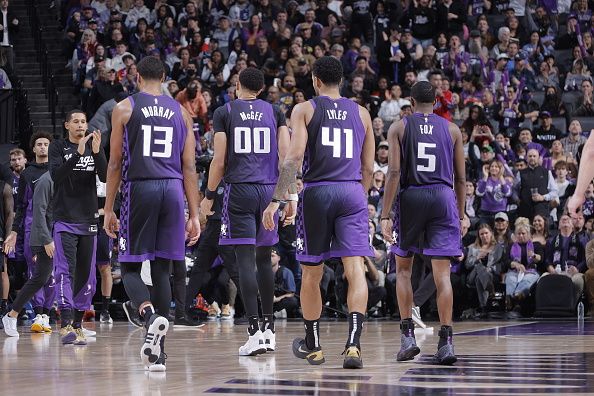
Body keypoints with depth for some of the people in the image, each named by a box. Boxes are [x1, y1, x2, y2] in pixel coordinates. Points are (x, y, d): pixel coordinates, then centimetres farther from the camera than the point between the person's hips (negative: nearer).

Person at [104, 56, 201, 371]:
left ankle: (151, 316, -25)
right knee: (161, 269, 8)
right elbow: (189, 167, 9)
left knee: (129, 267, 6)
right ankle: (157, 351, 7)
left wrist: (108, 210, 5)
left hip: (139, 188, -3)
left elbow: (115, 163, 1)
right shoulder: (180, 112, 12)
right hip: (172, 190, 3)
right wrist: (194, 215, 10)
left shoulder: (124, 108, 3)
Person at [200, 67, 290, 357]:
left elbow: (219, 161, -2)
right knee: (263, 258, 16)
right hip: (269, 190, 3)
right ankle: (268, 327, 20)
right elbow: (286, 156, 2)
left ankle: (254, 331, -15)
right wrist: (288, 194, 8)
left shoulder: (224, 112, 2)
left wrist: (209, 196, 8)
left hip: (239, 191, -3)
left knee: (245, 260, -6)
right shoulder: (275, 112, 9)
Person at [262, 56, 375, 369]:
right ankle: (353, 344, -24)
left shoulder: (304, 110, 3)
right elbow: (368, 168, 14)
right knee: (355, 269, -7)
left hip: (317, 191, -1)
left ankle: (312, 346, 26)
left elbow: (295, 157, -9)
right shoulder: (361, 113, 13)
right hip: (353, 192, 1)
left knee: (312, 272, 13)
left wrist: (277, 200, -10)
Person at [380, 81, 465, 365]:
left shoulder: (399, 128, 4)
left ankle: (408, 336, 7)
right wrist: (461, 214, 17)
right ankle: (446, 342, -7)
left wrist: (385, 216, -7)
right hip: (443, 197, 1)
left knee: (403, 268, 15)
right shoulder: (452, 129, 10)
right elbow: (460, 178, 8)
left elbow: (394, 172, -5)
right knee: (442, 273, 0)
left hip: (410, 197, -1)